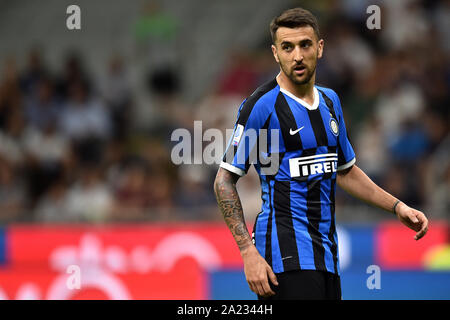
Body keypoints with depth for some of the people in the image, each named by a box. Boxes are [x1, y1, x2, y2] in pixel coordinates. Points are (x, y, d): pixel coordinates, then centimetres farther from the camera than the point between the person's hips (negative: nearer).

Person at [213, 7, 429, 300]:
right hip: (286, 252, -7)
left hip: (326, 253, 7)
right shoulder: (262, 105, -8)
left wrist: (397, 207, 19)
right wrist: (248, 251, -18)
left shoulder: (330, 101, 14)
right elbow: (224, 181, -9)